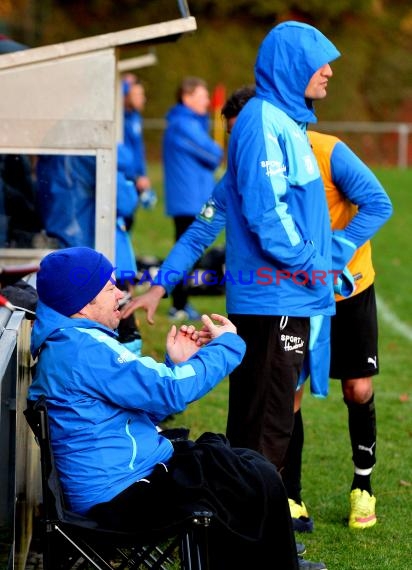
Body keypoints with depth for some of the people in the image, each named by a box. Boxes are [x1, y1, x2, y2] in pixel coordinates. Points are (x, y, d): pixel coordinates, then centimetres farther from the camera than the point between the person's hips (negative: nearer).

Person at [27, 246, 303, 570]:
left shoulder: (66, 344, 14)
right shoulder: (82, 349, -20)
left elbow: (145, 402, 19)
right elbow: (171, 390, -22)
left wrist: (177, 364, 6)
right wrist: (226, 345, -8)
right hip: (122, 495, -11)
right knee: (261, 483, -7)